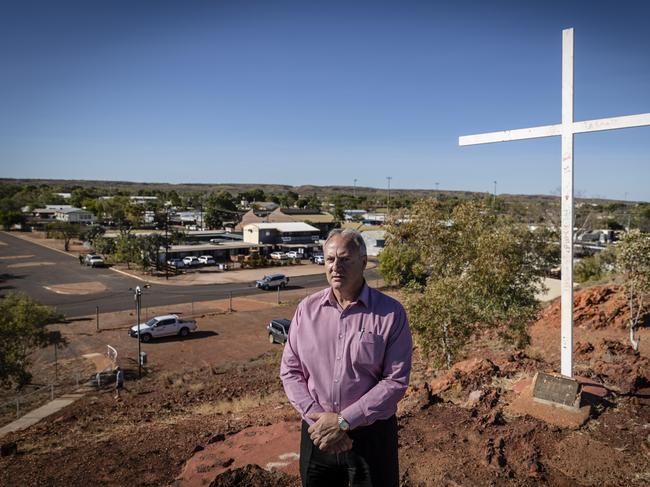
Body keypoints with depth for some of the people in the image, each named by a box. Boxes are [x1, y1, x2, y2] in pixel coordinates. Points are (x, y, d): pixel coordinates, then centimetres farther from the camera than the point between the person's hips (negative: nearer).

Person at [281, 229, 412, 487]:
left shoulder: (391, 313, -10)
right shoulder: (307, 308, -1)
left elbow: (396, 381, -12)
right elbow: (290, 370, 2)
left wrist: (343, 421, -15)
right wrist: (316, 417, -11)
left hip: (371, 435, -2)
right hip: (317, 432, 3)